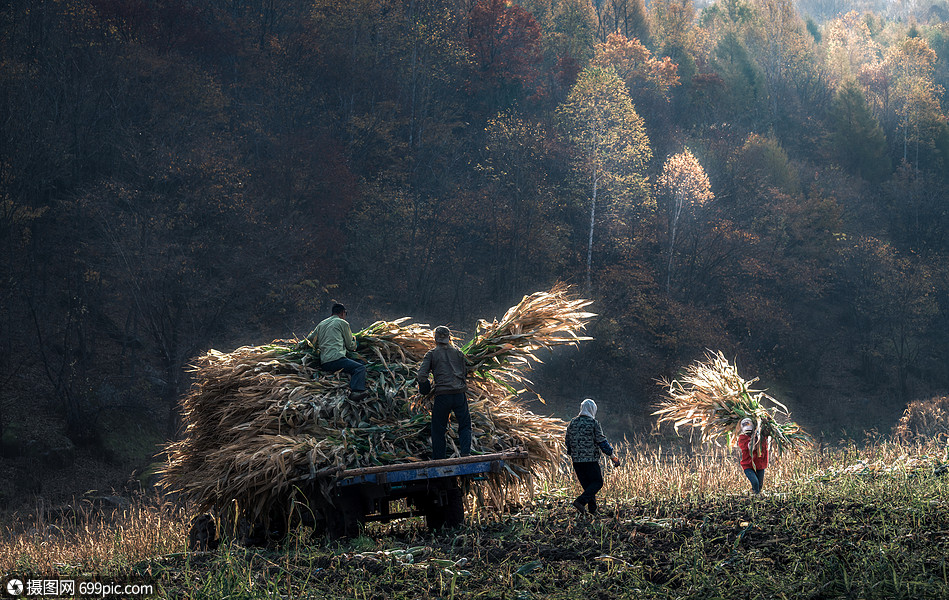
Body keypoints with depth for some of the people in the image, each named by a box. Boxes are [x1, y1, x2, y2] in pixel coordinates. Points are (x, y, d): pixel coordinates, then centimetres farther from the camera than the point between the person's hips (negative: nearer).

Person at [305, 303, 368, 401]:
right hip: (335, 359, -7)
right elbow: (351, 346, 14)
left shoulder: (321, 324, 27)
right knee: (360, 368, -16)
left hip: (323, 364, 7)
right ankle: (356, 391, -42)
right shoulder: (343, 323, 9)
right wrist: (354, 341, 36)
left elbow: (309, 341, 31)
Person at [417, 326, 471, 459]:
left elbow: (422, 375, -5)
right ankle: (465, 452, -7)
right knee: (465, 426, 12)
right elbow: (465, 373, 16)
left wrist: (426, 390, 8)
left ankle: (438, 460, 8)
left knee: (438, 430, 8)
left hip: (442, 395, -2)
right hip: (459, 393, 2)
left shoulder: (431, 354, 5)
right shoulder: (458, 352, 12)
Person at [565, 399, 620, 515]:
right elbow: (601, 441, -10)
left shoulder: (572, 423, 9)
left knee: (586, 484, 12)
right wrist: (612, 455, -4)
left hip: (576, 460, 6)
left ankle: (592, 509, 7)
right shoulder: (593, 423, -8)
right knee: (597, 482, 2)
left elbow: (568, 442, 15)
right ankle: (580, 501, -15)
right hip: (591, 459, -6)